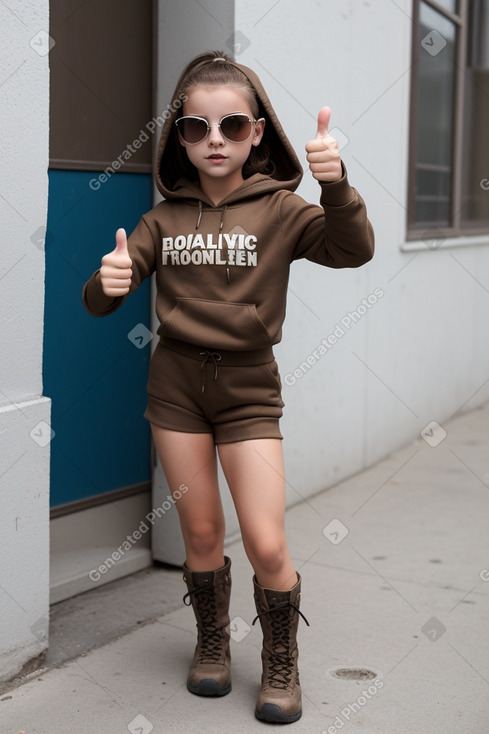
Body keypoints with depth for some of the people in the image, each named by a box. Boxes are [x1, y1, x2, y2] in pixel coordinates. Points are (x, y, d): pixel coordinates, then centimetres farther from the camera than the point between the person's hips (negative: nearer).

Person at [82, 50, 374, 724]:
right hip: (176, 380, 2)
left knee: (267, 544, -5)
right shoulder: (165, 219, 2)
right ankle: (212, 642, 36)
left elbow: (352, 251, -21)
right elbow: (98, 301, 0)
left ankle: (282, 662, 21)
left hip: (249, 384, -2)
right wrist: (107, 281, -23)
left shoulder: (278, 209, -4)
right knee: (201, 533, 11)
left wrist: (336, 186, -39)